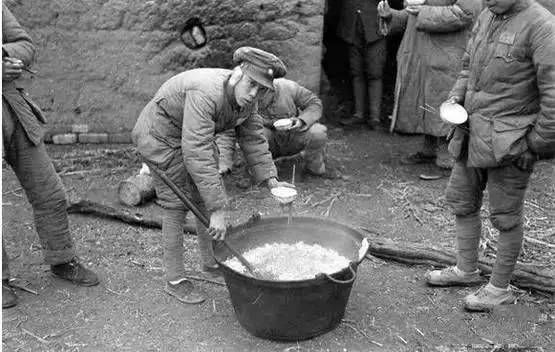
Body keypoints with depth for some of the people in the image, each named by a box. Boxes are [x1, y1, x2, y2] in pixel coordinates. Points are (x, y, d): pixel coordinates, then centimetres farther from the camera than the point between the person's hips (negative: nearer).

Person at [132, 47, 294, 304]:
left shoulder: (246, 98, -11)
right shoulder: (206, 95, -39)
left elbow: (253, 139, -1)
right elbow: (197, 155, -44)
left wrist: (270, 180, -11)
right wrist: (218, 210, -44)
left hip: (192, 136, 8)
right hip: (161, 135, -8)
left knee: (207, 197, 11)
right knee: (177, 205, -7)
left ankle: (211, 261, 28)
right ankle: (174, 279, 6)